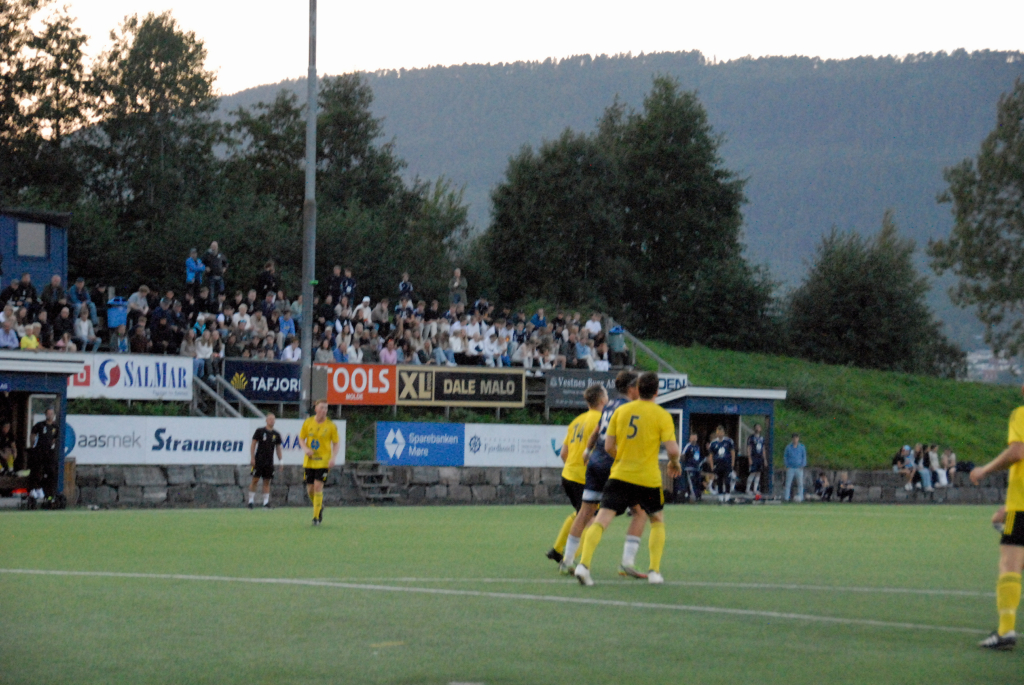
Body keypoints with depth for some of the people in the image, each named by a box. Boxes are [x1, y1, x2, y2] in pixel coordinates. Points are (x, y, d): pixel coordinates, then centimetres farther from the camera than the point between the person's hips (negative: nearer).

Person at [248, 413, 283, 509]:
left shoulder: (276, 434, 10)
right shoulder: (259, 431, 0)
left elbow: (278, 448, 15)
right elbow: (253, 444, -1)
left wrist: (281, 461, 7)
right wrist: (252, 458, -8)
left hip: (269, 462, 3)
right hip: (258, 460, -3)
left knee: (267, 482, 2)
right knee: (255, 480, -5)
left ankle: (266, 502, 3)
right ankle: (251, 500, 2)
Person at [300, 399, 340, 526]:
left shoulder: (331, 425, -4)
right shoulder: (308, 423, 1)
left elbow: (336, 443, 2)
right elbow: (301, 438, 10)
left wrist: (333, 458, -11)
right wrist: (305, 448, -10)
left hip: (323, 461, -3)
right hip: (309, 460, 3)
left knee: (318, 487, -13)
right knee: (310, 489, 4)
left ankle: (316, 516, -6)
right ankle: (319, 506, 34)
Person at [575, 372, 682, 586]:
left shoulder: (621, 411, 5)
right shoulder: (662, 416, -4)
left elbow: (608, 446, 5)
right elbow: (672, 449, -12)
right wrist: (675, 463, 11)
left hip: (620, 474, 1)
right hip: (648, 479, -1)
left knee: (601, 520, -5)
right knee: (658, 520, 21)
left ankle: (584, 564, -24)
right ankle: (654, 571, 14)